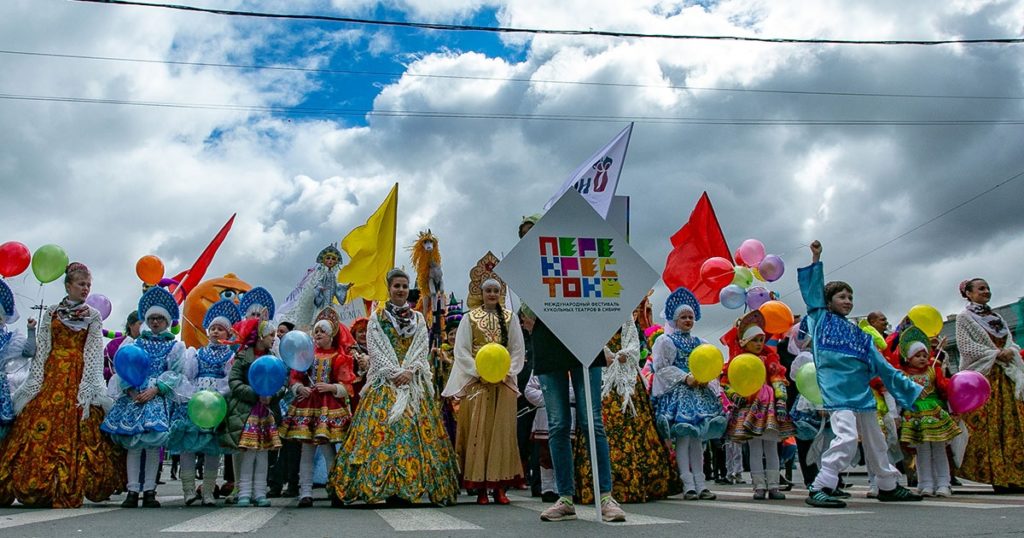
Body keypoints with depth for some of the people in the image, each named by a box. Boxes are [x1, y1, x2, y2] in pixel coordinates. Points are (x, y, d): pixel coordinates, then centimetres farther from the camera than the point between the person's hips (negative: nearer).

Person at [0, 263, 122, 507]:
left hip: (80, 377, -1)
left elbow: (93, 354, 2)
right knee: (40, 427, -6)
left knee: (75, 430, -8)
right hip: (51, 376, 1)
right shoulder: (50, 313, 11)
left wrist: (88, 386, -8)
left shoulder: (94, 316, 8)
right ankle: (41, 488, 2)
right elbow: (41, 350, 8)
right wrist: (35, 382, -2)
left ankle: (68, 491, -6)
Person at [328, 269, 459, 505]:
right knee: (385, 428, -9)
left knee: (414, 428, -5)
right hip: (385, 382, -2)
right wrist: (394, 372, -13)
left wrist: (409, 371, -11)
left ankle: (408, 484, -2)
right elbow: (375, 349, -2)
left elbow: (423, 349, 6)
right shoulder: (377, 317, 7)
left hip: (414, 382, 2)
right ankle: (389, 488, -6)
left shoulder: (418, 318, 14)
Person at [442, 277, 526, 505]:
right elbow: (461, 350, 0)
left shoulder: (510, 318, 10)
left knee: (502, 432, 0)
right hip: (476, 382, -1)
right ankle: (480, 487, 0)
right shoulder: (470, 318, 6)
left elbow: (518, 349, 7)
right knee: (478, 432, -4)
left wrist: (507, 372, -8)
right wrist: (479, 373, -12)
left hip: (504, 382, 1)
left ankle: (500, 486, 5)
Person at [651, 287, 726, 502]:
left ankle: (700, 483, 5)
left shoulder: (700, 343, 20)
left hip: (700, 393, 5)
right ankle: (688, 485, -10)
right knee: (683, 437, -12)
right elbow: (661, 367, -6)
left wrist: (706, 379, -4)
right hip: (677, 394, -5)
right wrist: (685, 377, -14)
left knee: (698, 437, 3)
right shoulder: (665, 341, 3)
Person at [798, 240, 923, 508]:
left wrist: (912, 389, 14)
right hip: (837, 392, -6)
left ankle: (888, 486, 35)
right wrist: (815, 260, 1)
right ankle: (819, 488, -19)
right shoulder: (821, 318, 7)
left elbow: (883, 367, 17)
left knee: (875, 442, 17)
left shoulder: (861, 335, 18)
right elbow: (812, 290, 3)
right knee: (846, 438, -22)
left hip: (863, 393, 6)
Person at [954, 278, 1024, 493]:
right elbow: (965, 346, -8)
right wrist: (997, 353, -11)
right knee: (986, 425, -9)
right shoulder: (964, 317, 3)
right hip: (981, 376, -6)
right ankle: (996, 476, -6)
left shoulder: (997, 318, 22)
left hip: (1005, 376, 6)